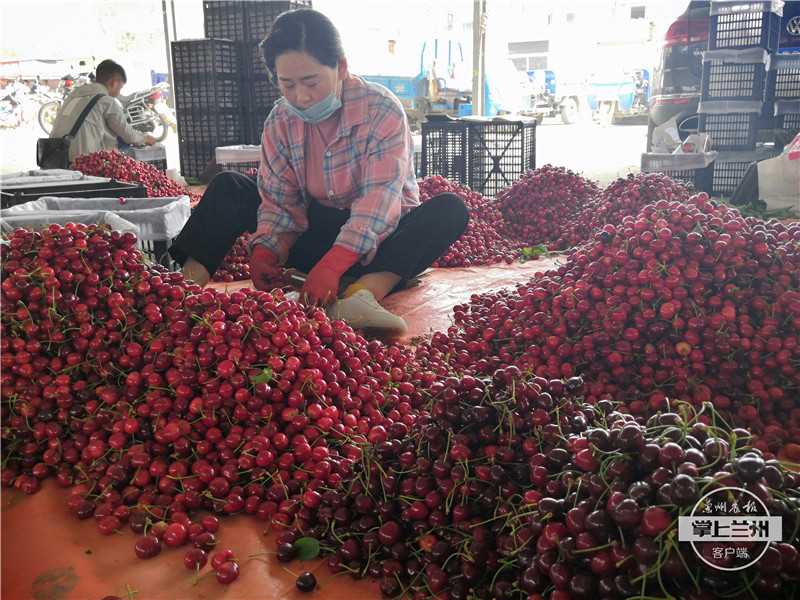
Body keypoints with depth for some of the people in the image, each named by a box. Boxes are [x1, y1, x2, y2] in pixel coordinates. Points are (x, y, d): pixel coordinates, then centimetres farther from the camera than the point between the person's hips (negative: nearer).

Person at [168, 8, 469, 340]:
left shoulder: (381, 110, -18)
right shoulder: (279, 122, -4)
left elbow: (380, 196, -28)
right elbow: (280, 201, -5)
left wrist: (332, 264, -41)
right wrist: (265, 251, -27)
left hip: (379, 239, -3)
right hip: (315, 235, 4)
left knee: (450, 209, -34)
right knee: (227, 187, -5)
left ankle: (361, 295, -54)